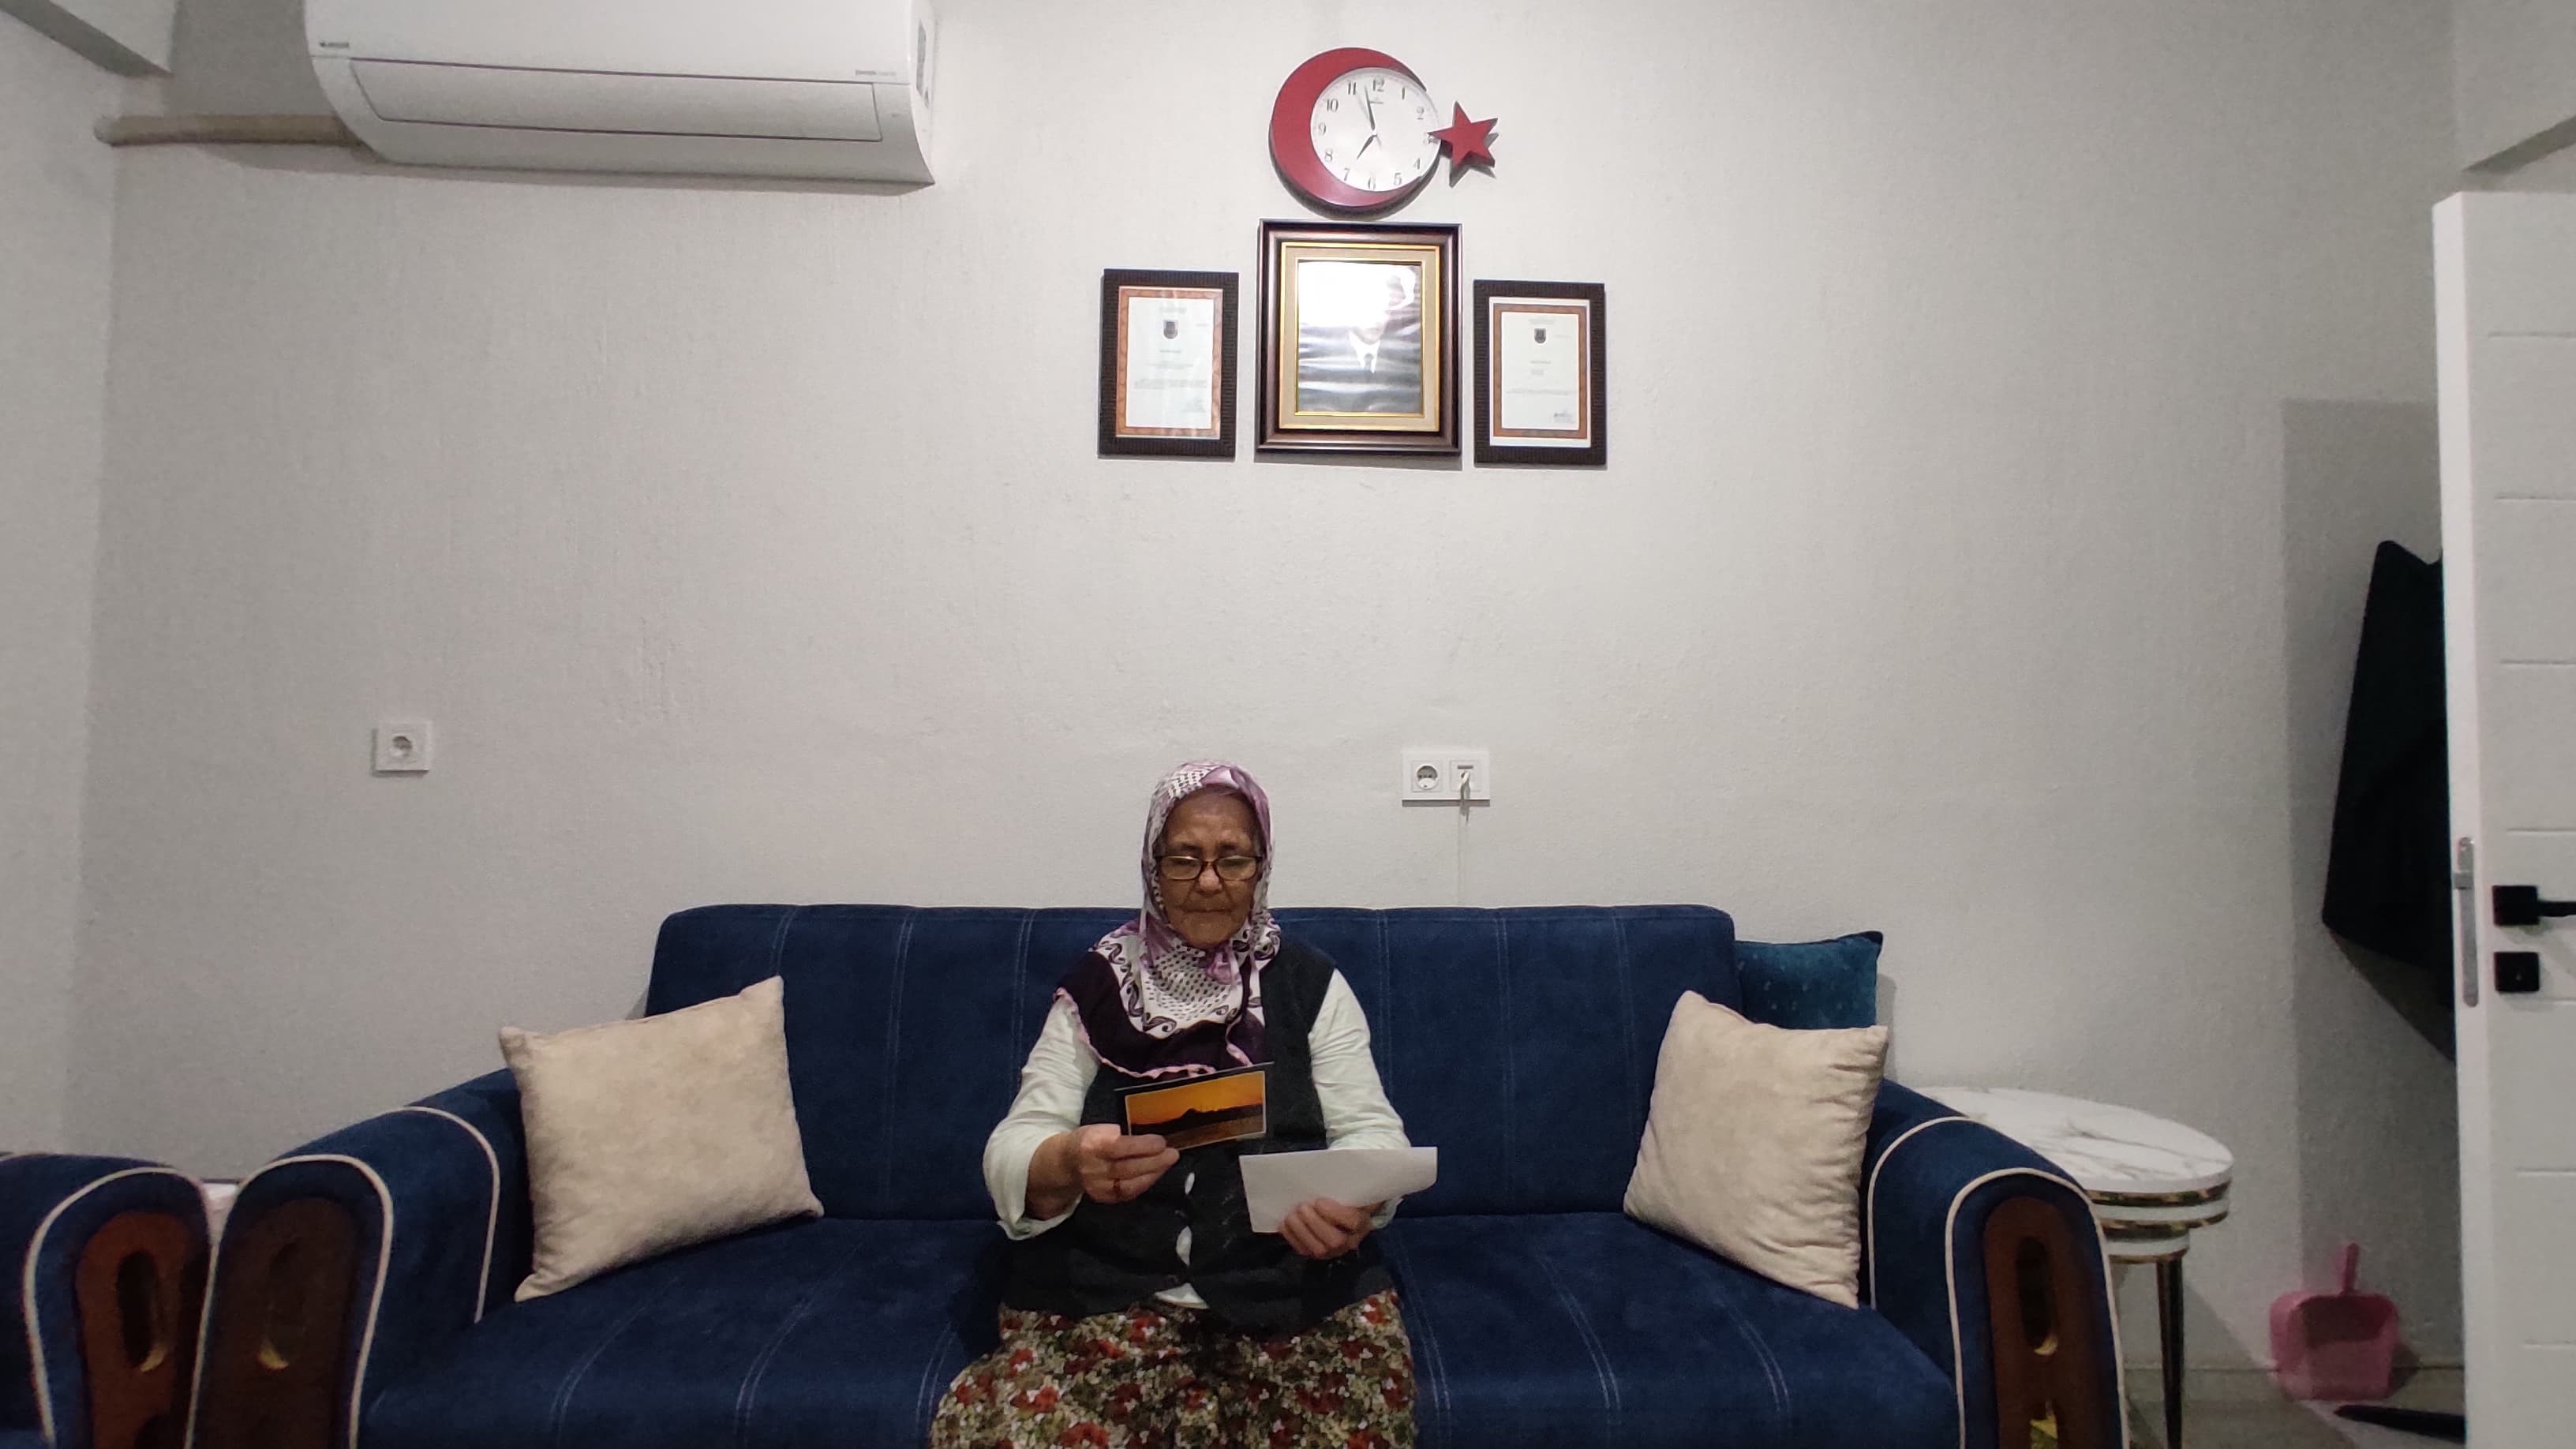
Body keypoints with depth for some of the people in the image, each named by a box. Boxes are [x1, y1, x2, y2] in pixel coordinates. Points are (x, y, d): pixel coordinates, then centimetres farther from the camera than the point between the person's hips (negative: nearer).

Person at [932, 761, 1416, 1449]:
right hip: (1105, 1288, 0)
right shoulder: (1094, 988, 4)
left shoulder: (1313, 986, 5)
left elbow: (1373, 1133, 0)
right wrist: (1069, 1162, -28)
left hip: (1292, 1285, 0)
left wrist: (1355, 1201, -25)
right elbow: (1010, 1152, -3)